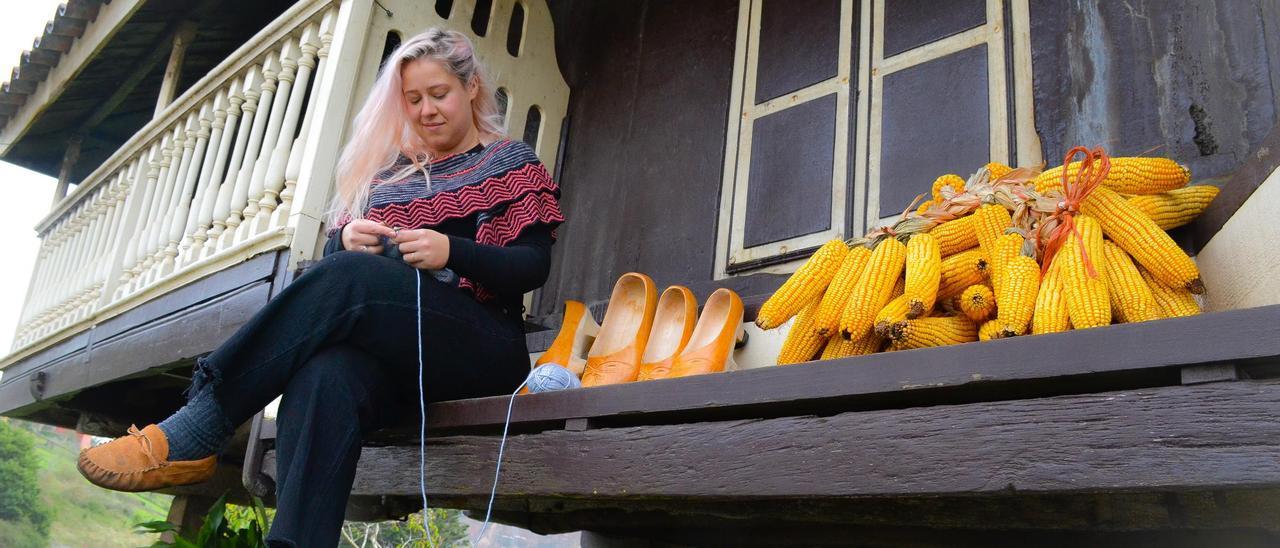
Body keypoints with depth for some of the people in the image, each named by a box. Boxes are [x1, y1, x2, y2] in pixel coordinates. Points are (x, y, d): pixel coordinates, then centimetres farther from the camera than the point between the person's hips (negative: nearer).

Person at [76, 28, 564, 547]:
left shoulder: (512, 164, 11)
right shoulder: (388, 170, 23)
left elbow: (534, 267, -1)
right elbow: (331, 258, 18)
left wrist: (452, 252, -18)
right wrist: (346, 241, -7)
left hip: (480, 346, -3)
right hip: (391, 350, 4)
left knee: (350, 277, -31)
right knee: (325, 377, -34)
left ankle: (191, 434, -29)